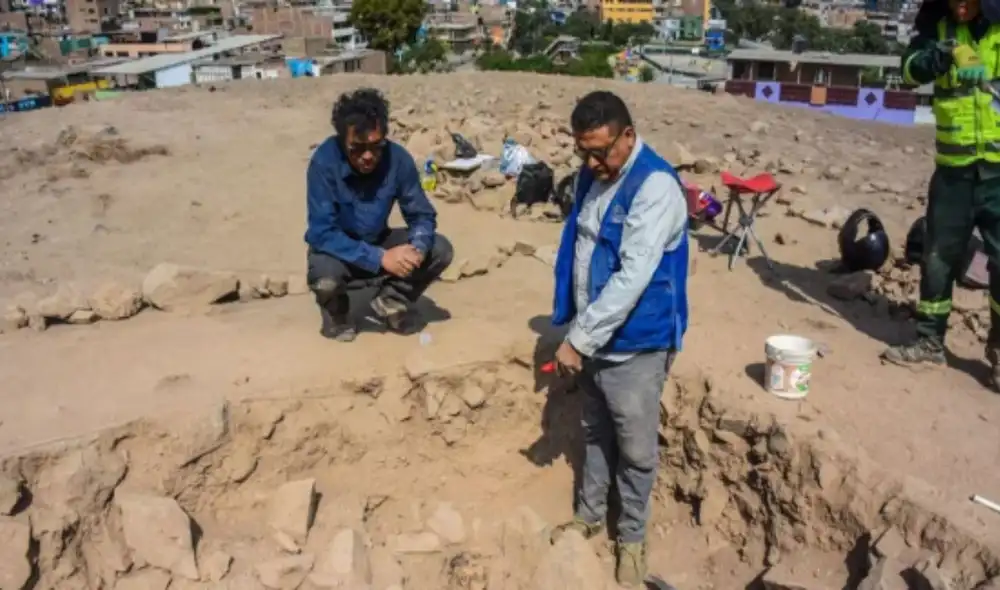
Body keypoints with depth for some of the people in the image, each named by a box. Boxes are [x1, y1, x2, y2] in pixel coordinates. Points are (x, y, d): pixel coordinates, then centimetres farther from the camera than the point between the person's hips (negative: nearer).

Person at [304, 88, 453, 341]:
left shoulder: (399, 159, -18)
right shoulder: (324, 161, -28)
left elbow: (422, 215, -10)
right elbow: (322, 233, -31)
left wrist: (418, 247, -33)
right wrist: (379, 258, -39)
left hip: (378, 242, 3)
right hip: (336, 248, -3)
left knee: (440, 249, -17)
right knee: (325, 276, -36)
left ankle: (390, 300, 7)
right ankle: (337, 314, 2)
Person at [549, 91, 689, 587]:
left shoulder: (656, 187, -22)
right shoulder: (591, 175, 3)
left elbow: (632, 278, -27)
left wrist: (579, 339, -25)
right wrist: (577, 329, 11)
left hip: (636, 345, -7)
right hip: (593, 336, 7)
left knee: (636, 449, 10)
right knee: (595, 433, 23)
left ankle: (632, 537, 32)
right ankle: (590, 515, 44)